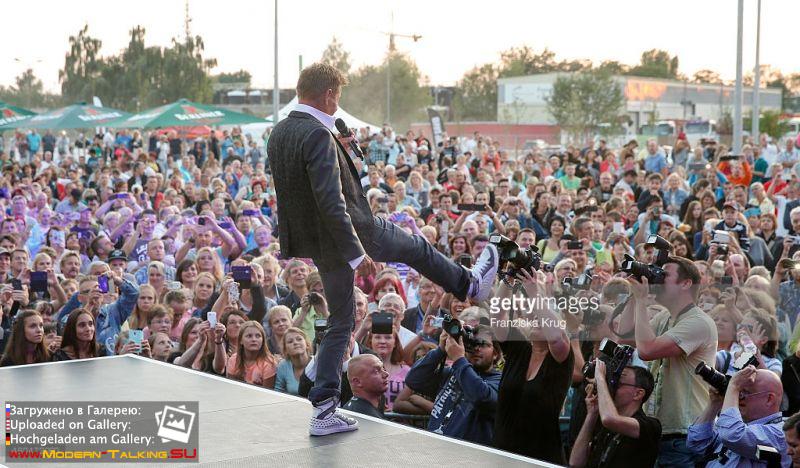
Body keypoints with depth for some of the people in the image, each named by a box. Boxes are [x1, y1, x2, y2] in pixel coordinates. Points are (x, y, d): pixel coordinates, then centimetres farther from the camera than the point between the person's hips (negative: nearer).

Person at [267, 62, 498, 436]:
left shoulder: (279, 133, 4)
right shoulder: (318, 136, -25)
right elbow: (331, 202, -30)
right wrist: (355, 252, -27)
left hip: (318, 242, 8)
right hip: (348, 232, -8)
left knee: (340, 321, 15)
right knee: (417, 248, 19)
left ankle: (324, 411, 14)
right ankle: (470, 284, 45)